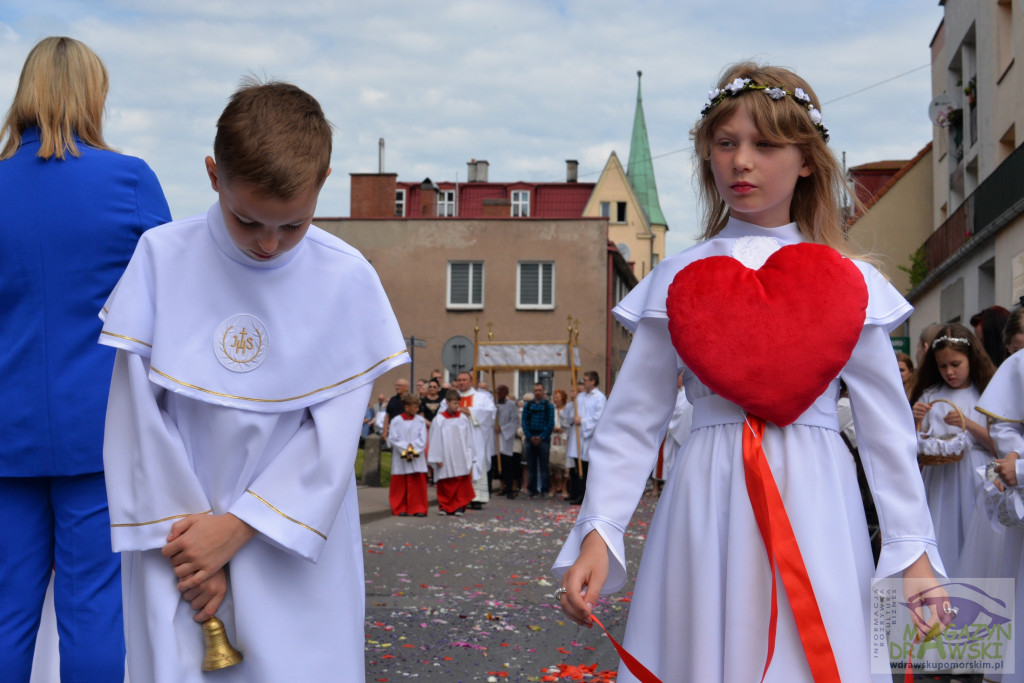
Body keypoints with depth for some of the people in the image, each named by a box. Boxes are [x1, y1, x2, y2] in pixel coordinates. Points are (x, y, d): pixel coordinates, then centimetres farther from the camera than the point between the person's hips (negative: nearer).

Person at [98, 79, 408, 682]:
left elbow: (335, 433, -7)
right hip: (178, 535, 1)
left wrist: (235, 528, -11)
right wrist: (182, 529, -7)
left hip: (294, 548, 0)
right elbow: (137, 409, -4)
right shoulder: (162, 257, -6)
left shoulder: (347, 279, -7)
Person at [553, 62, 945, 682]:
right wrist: (597, 534, -7)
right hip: (706, 508, 0)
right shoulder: (676, 281, 4)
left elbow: (887, 427, 4)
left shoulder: (850, 285, 4)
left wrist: (914, 554, 0)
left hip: (817, 510, 0)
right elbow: (632, 422, 2)